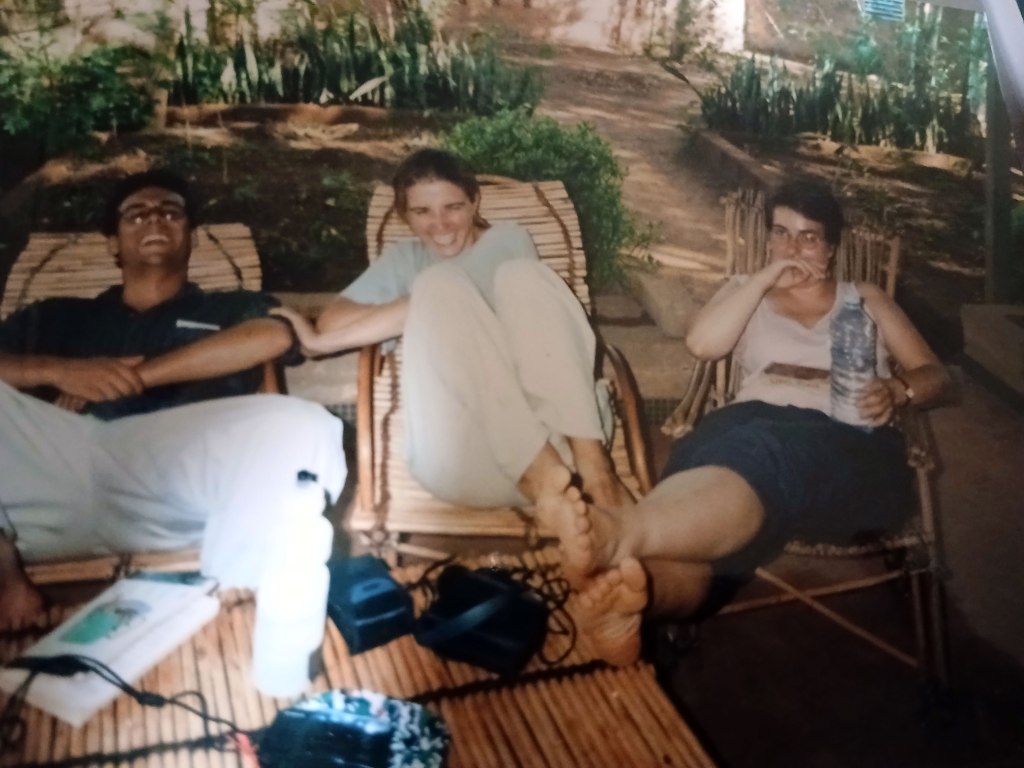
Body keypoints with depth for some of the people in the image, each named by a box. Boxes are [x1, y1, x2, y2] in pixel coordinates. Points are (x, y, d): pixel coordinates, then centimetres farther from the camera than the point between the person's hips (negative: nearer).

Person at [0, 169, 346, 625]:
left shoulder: (231, 310, 28)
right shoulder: (55, 317, 34)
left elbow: (273, 336, 3)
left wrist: (136, 376, 1)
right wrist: (56, 370, -2)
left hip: (175, 470, -2)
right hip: (56, 466, 2)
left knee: (302, 426, -29)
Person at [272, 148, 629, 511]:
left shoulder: (508, 240, 12)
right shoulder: (402, 259, 23)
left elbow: (444, 305, -4)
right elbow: (330, 321, 7)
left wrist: (325, 342, -3)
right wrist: (421, 307, -5)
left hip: (548, 428, -1)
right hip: (464, 460, 1)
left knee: (522, 275, -18)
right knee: (440, 285, -18)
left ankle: (588, 460, -37)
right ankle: (544, 472, -35)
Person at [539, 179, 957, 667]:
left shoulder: (865, 299, 29)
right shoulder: (746, 291, 30)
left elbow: (937, 379, 22)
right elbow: (701, 343, 8)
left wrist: (895, 391, -1)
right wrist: (765, 278, 6)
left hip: (846, 445, -2)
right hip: (754, 426, 2)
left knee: (761, 456, -42)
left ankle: (622, 533, -71)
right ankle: (637, 586, -72)